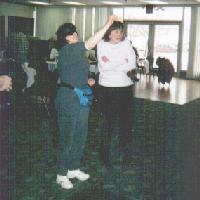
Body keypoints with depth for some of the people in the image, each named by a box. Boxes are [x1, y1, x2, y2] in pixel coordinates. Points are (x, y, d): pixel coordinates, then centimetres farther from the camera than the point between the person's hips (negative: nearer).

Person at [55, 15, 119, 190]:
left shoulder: (76, 52, 13)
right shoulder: (67, 50, -15)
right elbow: (92, 43, -23)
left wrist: (86, 82, 10)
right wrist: (108, 24, -20)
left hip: (81, 99, 9)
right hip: (68, 100, -9)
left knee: (80, 136, 15)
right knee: (67, 138, -1)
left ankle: (74, 168, 29)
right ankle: (62, 174, 12)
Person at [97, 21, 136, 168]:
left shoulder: (126, 43, 3)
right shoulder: (102, 44, -3)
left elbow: (132, 64, -7)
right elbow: (103, 66, -15)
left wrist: (111, 64, -11)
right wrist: (122, 62, -9)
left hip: (125, 87, 3)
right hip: (108, 88, -3)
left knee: (126, 120, 11)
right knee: (109, 122, -1)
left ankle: (124, 150, 31)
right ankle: (105, 155, 13)